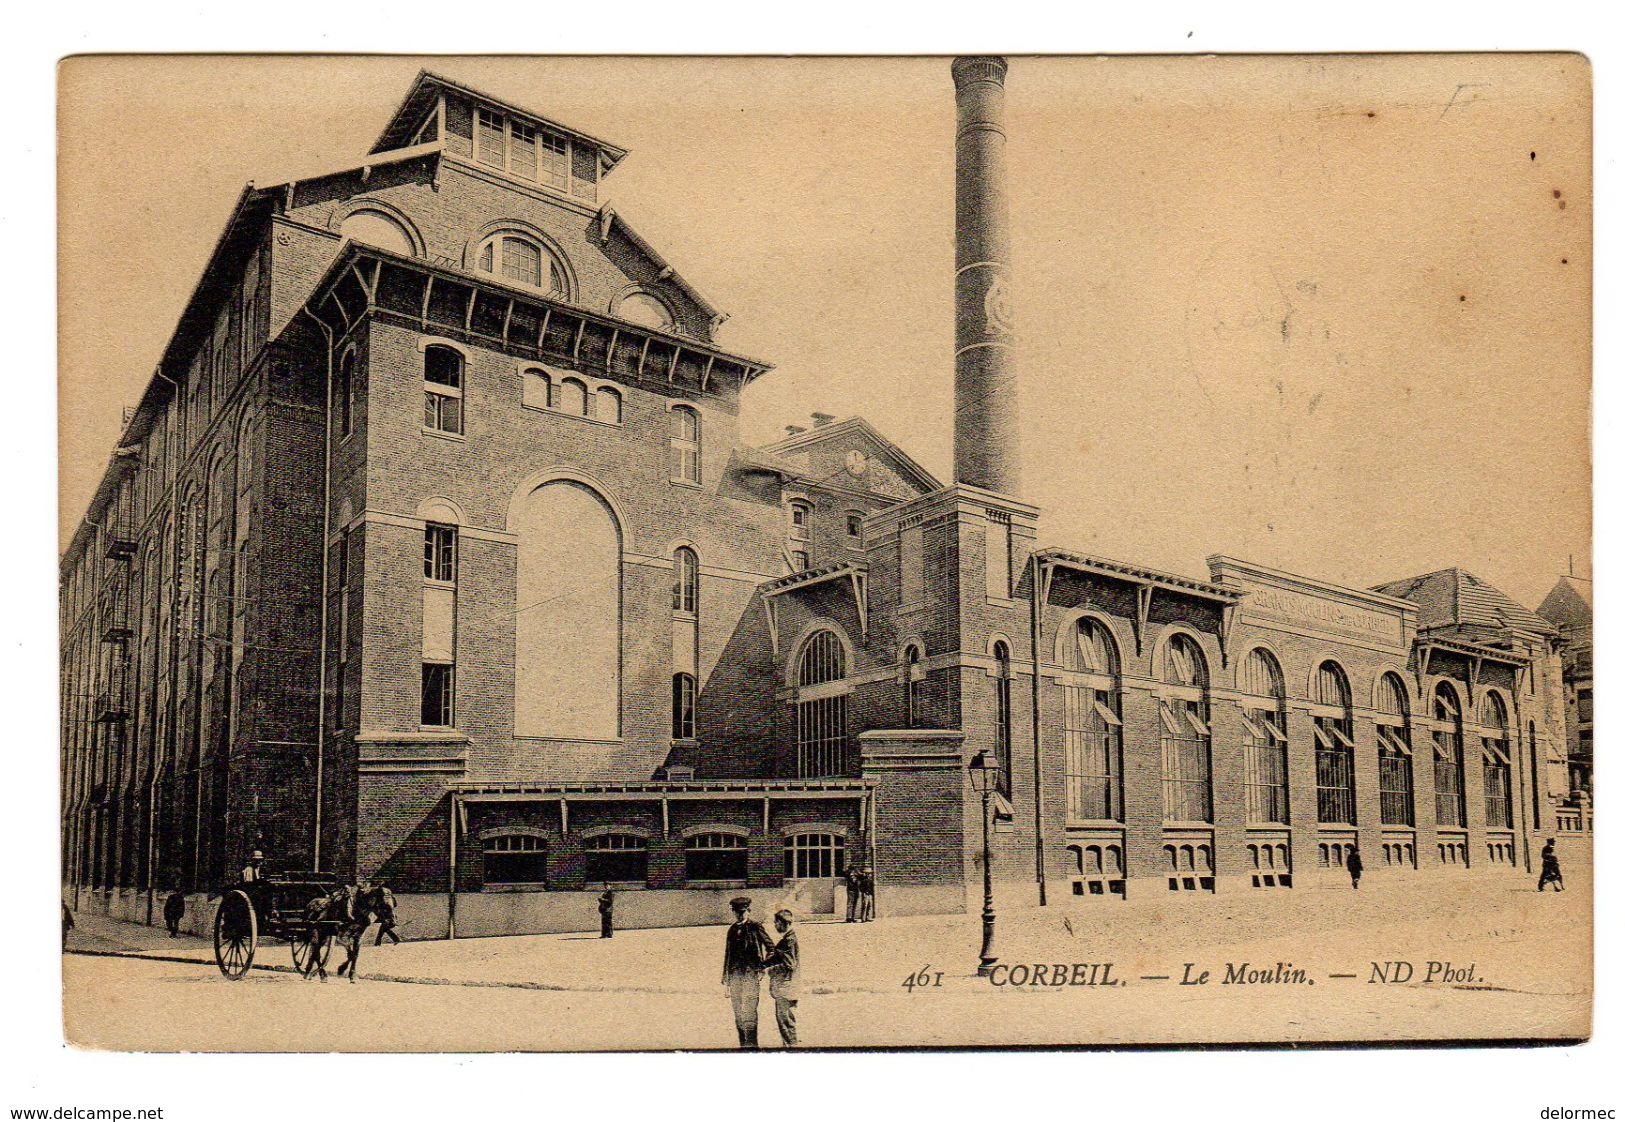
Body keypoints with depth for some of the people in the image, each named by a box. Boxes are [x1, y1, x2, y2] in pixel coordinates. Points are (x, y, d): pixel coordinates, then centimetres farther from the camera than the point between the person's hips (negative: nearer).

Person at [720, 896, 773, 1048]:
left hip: (751, 974, -6)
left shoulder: (755, 927, 1)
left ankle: (751, 1044, -11)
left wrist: (763, 967, -4)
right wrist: (725, 976, 18)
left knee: (749, 1010, -12)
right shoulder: (732, 929, 16)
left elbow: (770, 947, 3)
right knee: (737, 1011, 6)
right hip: (735, 974, 6)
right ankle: (743, 1044, 12)